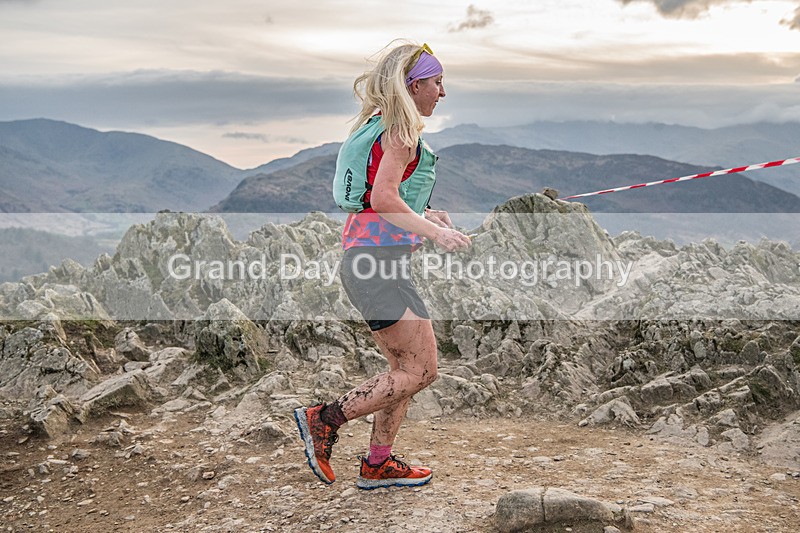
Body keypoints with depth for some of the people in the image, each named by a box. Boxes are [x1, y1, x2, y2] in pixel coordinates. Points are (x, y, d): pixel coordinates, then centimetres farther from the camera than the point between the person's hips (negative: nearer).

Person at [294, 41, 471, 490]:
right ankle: (325, 419, -5)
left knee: (405, 368, 13)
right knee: (421, 370, -8)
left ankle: (378, 463, 19)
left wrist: (424, 214, 20)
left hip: (366, 255, 10)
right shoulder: (402, 130, -8)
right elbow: (384, 198, -20)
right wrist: (434, 232, -21)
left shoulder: (382, 126, 22)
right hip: (380, 255, -10)